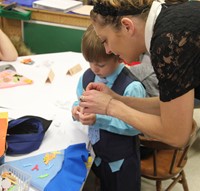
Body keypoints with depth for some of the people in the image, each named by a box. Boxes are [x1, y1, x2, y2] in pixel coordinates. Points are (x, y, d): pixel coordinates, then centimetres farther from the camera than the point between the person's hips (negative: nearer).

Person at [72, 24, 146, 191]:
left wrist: (99, 119, -32)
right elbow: (81, 101, 6)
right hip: (97, 153, 5)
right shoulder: (87, 76, -9)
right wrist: (77, 109, -17)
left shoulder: (131, 87, -28)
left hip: (122, 161, -5)